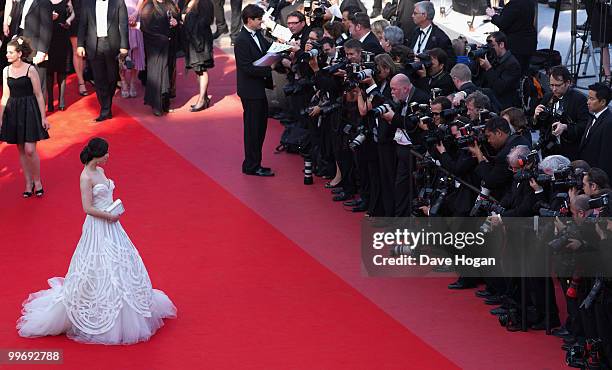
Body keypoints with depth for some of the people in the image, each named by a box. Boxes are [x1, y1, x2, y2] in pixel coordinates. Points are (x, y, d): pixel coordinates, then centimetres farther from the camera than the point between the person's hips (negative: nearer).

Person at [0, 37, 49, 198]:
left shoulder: (30, 70, -9)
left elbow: (38, 95, -6)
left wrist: (43, 118, -6)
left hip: (29, 111, -5)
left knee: (30, 150, -8)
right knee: (21, 150, 8)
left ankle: (37, 181, 10)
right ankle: (28, 183, 18)